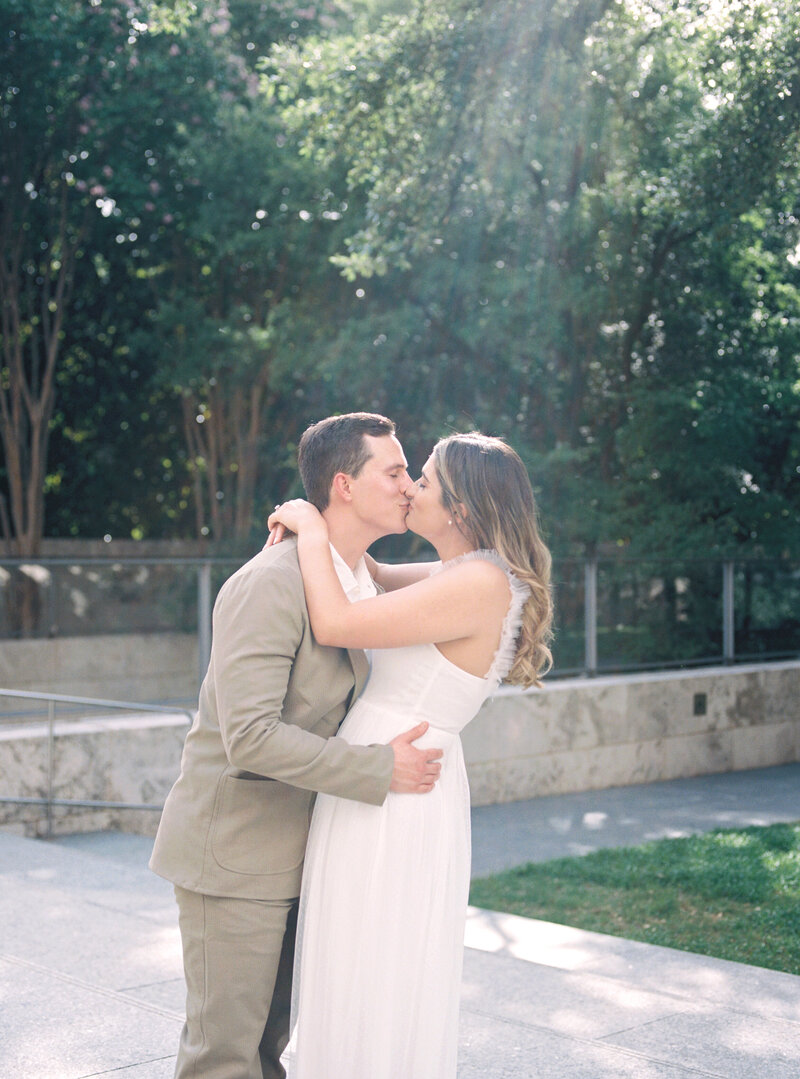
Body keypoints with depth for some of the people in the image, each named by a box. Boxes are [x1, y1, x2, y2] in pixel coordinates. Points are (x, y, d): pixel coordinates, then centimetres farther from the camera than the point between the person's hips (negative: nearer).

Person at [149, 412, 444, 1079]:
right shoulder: (271, 585, -22)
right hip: (236, 850, -9)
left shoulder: (364, 579, 7)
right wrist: (381, 769, -25)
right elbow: (250, 736, -30)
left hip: (293, 848, 9)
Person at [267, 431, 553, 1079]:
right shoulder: (457, 576, 10)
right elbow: (369, 577, 27)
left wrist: (313, 528, -10)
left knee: (376, 984, 1)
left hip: (395, 792, -10)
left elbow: (334, 624, -23)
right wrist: (312, 530, 8)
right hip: (379, 784, 10)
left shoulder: (481, 584, -20)